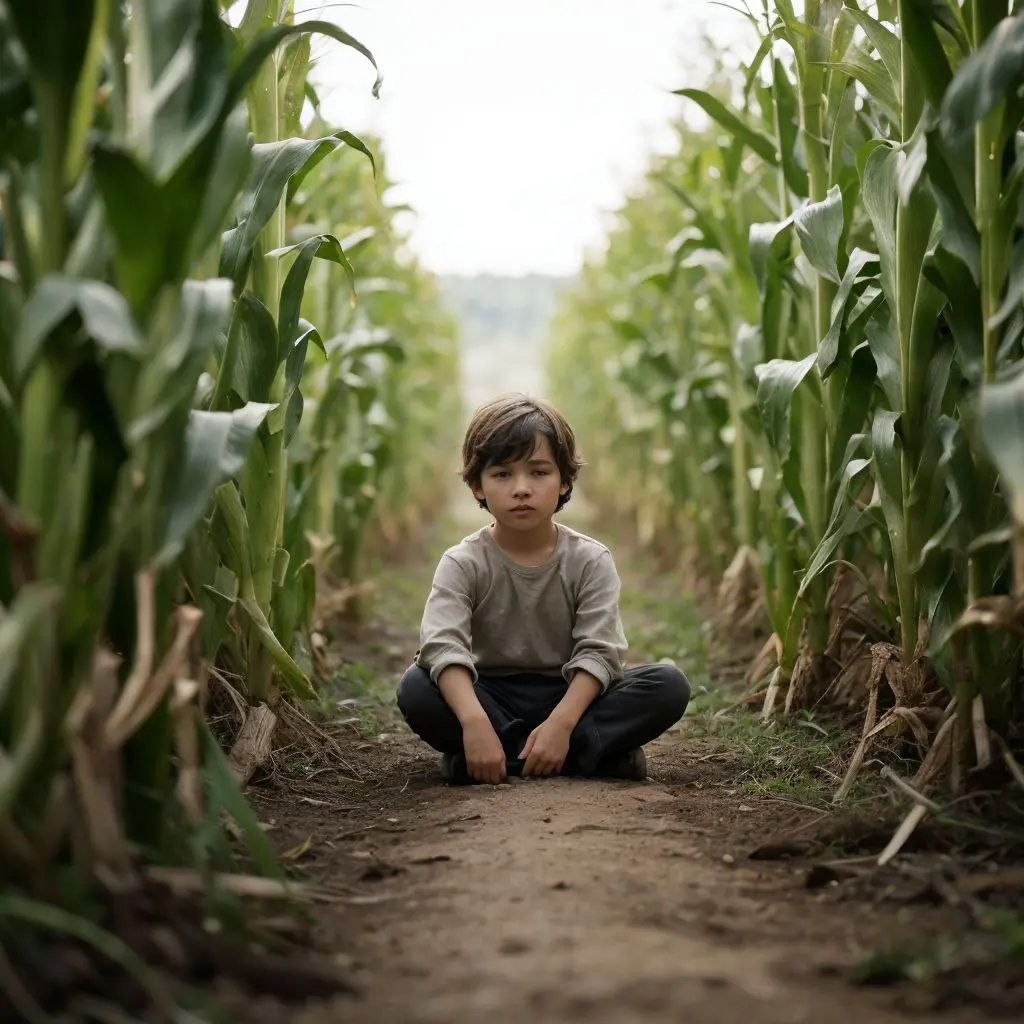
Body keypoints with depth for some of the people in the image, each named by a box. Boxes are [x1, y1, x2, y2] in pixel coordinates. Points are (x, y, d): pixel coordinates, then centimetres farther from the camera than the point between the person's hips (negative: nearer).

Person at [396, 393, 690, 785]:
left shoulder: (590, 561, -5)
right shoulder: (463, 563, -8)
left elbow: (598, 651, -15)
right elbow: (442, 645, -24)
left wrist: (560, 723, -33)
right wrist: (474, 723, -42)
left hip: (570, 697, 1)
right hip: (492, 697, -1)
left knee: (669, 685, -23)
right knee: (415, 688, -30)